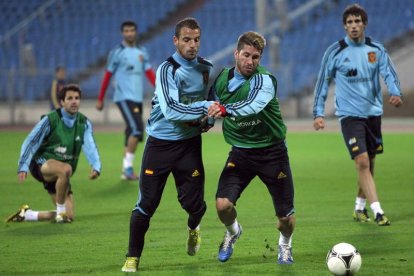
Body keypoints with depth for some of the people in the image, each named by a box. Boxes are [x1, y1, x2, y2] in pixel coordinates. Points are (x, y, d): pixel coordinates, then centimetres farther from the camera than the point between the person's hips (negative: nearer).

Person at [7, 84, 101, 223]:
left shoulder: (84, 123, -1)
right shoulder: (51, 120, -12)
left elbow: (90, 146, -16)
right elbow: (31, 141, -11)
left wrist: (96, 166, -36)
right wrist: (23, 166, -23)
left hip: (60, 175, 5)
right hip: (42, 163, -5)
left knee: (69, 216, -1)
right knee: (66, 169, -39)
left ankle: (27, 214, 17)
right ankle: (60, 211, -20)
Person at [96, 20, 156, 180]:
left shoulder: (142, 52, 12)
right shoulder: (117, 53, -2)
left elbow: (150, 74, 6)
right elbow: (107, 76, 1)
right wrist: (100, 99, 2)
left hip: (138, 98, 6)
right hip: (124, 97, -6)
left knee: (132, 132, 6)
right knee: (137, 128, -19)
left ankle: (126, 170, 12)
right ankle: (128, 167, -15)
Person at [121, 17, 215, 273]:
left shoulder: (207, 69, 4)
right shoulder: (167, 69, -14)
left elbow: (210, 102, 22)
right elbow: (171, 110, -27)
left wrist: (206, 120, 3)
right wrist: (204, 108, -32)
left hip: (190, 144, 4)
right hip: (160, 144, -4)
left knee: (194, 202, 0)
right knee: (147, 203, -5)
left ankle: (193, 228, 37)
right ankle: (133, 258, 9)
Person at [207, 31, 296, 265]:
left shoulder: (265, 79, -20)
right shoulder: (222, 79, -2)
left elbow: (253, 105, -42)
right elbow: (212, 106, 21)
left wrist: (225, 110, -56)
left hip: (272, 153, -3)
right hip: (240, 152, 3)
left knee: (286, 216, 0)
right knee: (223, 204, -17)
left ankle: (285, 245, 37)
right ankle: (233, 232, 19)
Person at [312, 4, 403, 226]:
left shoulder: (376, 49, 4)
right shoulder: (335, 52, -4)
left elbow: (388, 73, -5)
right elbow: (323, 82, 0)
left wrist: (395, 93, -26)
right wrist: (318, 113, -6)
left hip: (373, 113, 4)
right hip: (349, 114, -4)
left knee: (369, 164, 12)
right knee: (362, 162, -17)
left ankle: (359, 208, 30)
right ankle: (377, 212, -21)